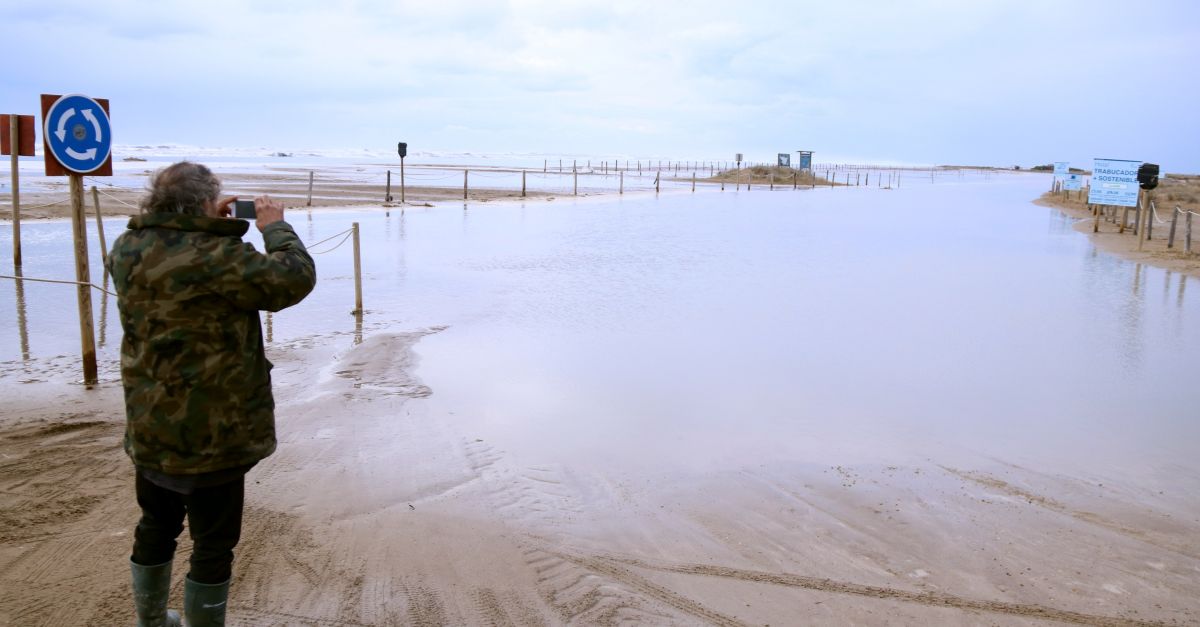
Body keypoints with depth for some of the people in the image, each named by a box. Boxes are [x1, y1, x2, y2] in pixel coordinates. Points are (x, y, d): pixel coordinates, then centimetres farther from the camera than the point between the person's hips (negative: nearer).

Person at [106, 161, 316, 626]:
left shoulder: (127, 249, -2)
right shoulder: (216, 256, -25)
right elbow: (295, 277, -21)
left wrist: (214, 227, 9)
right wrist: (275, 226, -7)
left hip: (148, 430, 8)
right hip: (212, 433, -8)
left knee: (155, 528, 25)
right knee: (213, 545, 7)